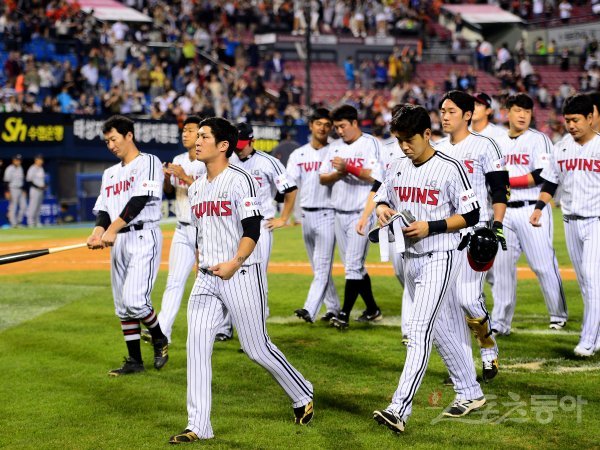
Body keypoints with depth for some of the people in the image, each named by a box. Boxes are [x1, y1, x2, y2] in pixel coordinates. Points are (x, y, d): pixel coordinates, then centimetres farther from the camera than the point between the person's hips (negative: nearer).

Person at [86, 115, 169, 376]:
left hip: (144, 237, -8)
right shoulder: (110, 173, 20)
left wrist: (113, 229, -24)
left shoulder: (148, 163, -4)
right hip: (118, 242, 8)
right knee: (122, 305, 7)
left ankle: (159, 340, 6)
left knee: (134, 300, -19)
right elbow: (103, 210, 14)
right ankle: (134, 361, 14)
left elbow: (139, 200, -16)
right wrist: (98, 231, -8)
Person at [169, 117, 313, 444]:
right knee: (197, 344, -5)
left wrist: (234, 263, -30)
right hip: (206, 278, 7)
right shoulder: (196, 188, 15)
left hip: (242, 274, -7)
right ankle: (198, 426, -4)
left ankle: (302, 397, 24)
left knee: (256, 348, 0)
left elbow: (252, 232, -16)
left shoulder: (240, 181, -9)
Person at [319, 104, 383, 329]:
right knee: (354, 266, 12)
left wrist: (349, 167, -22)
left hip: (361, 213, -7)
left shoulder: (371, 144, -6)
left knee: (353, 265, -10)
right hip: (339, 213, 7)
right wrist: (339, 173, -10)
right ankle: (372, 310, 22)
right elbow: (322, 178, 9)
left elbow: (376, 176, -17)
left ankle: (345, 314, -10)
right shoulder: (335, 146, 13)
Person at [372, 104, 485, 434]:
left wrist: (430, 227, -20)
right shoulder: (397, 167, 7)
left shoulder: (449, 168, -12)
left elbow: (471, 215, -11)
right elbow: (382, 197, 19)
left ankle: (399, 409, -23)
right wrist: (382, 208, -5)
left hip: (440, 258, -7)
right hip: (411, 258, 8)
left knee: (419, 330, -16)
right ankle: (470, 394, 30)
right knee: (442, 330, 16)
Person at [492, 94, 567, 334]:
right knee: (502, 266, 3)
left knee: (544, 265, -3)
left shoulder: (538, 140, -3)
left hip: (533, 210, -5)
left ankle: (558, 315, 12)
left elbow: (540, 176, -14)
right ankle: (500, 322, 8)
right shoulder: (498, 144, 15)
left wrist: (506, 182, -13)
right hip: (504, 211, 5)